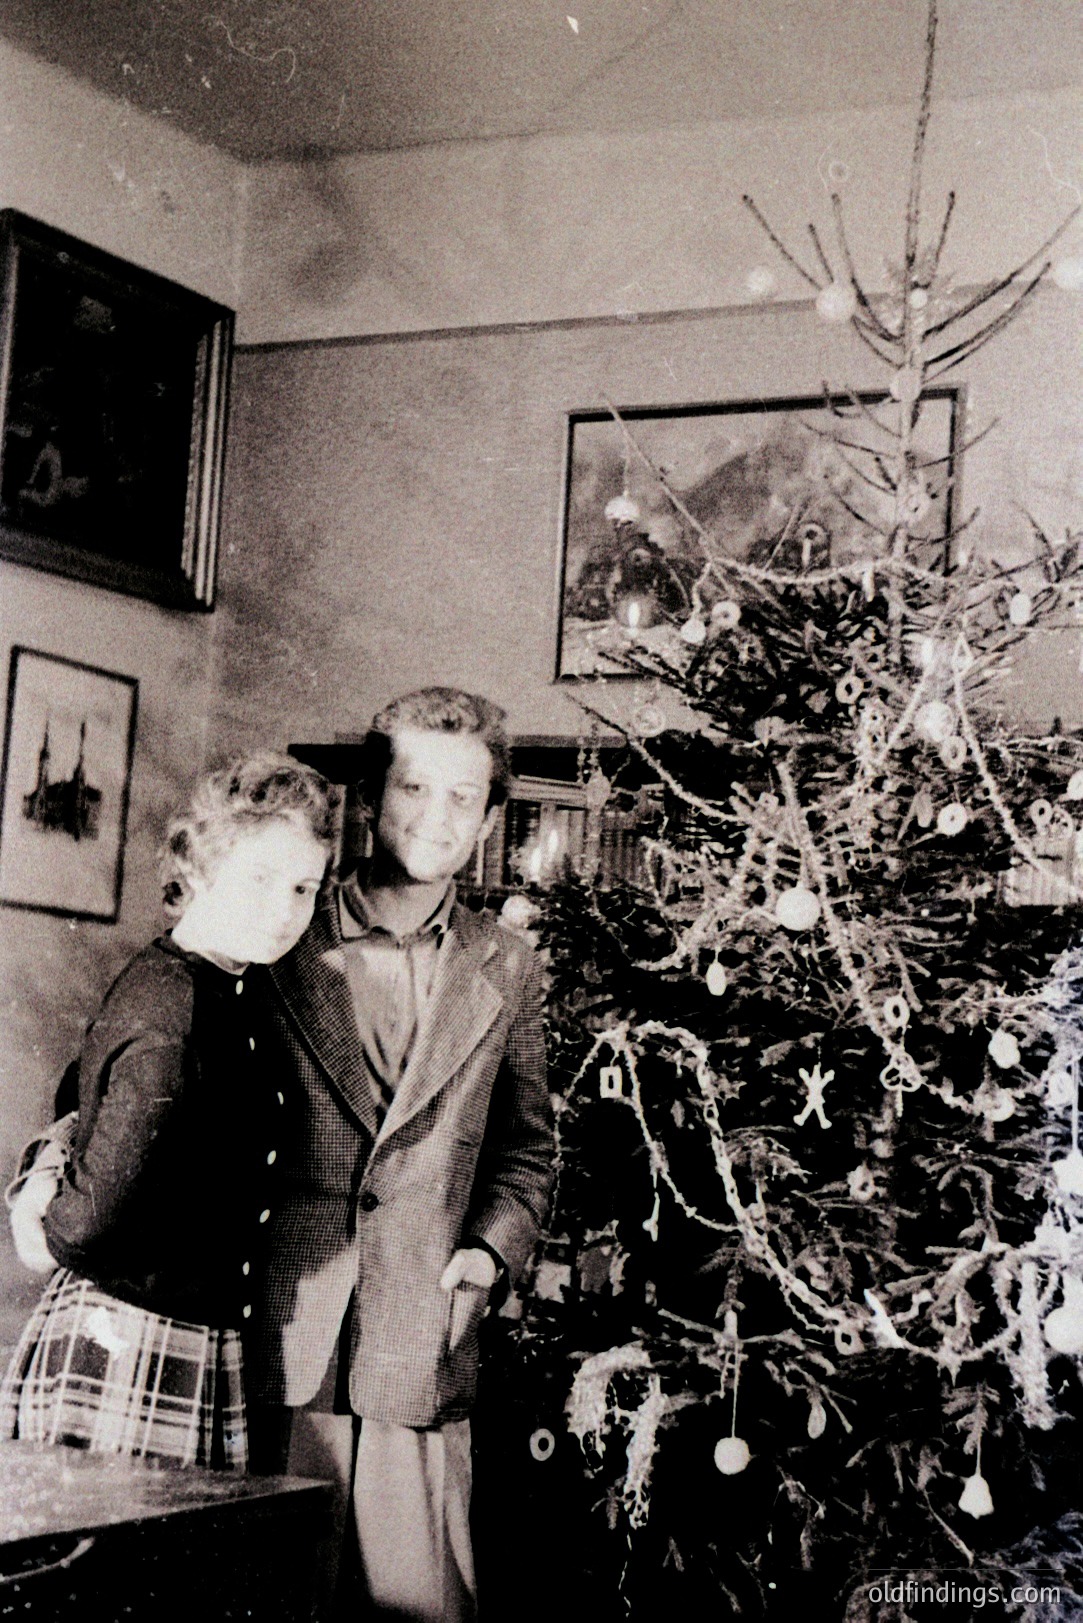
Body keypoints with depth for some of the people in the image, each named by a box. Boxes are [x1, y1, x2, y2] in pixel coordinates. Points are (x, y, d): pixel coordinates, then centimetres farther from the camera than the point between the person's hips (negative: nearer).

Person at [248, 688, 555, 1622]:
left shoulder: (506, 970, 11)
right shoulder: (285, 943, 4)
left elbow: (525, 1145, 20)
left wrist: (492, 1246, 3)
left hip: (421, 1356, 2)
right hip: (275, 1345, -1)